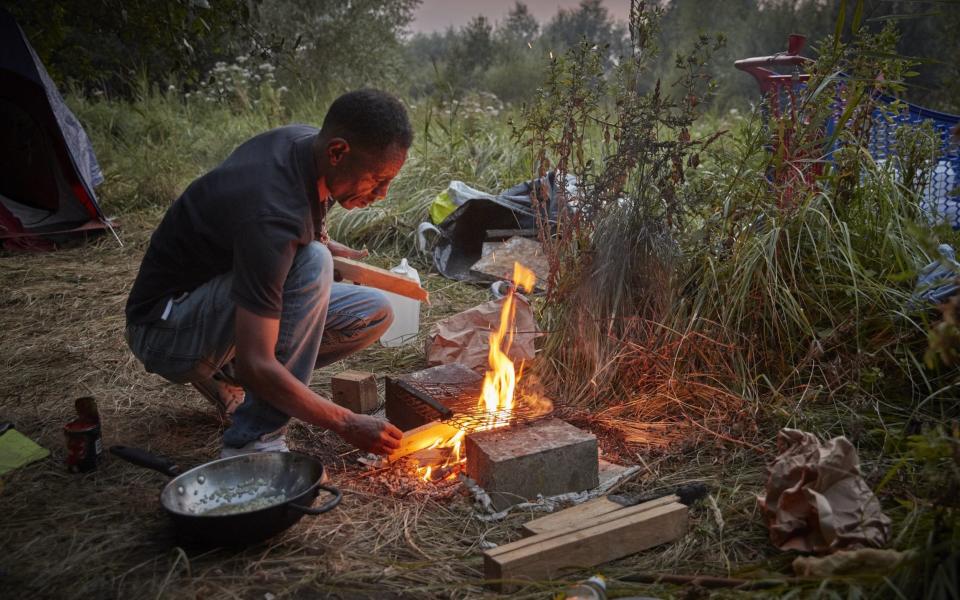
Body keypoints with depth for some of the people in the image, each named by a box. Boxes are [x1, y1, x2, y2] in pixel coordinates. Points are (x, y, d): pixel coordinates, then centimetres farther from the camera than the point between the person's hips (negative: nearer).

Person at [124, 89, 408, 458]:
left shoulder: (307, 141, -8)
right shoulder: (271, 216, -34)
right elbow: (255, 365, -35)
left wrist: (327, 246, -1)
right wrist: (346, 424, -27)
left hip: (224, 308, 9)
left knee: (375, 313, -2)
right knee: (312, 264, -33)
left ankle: (224, 376, 7)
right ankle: (253, 441, -24)